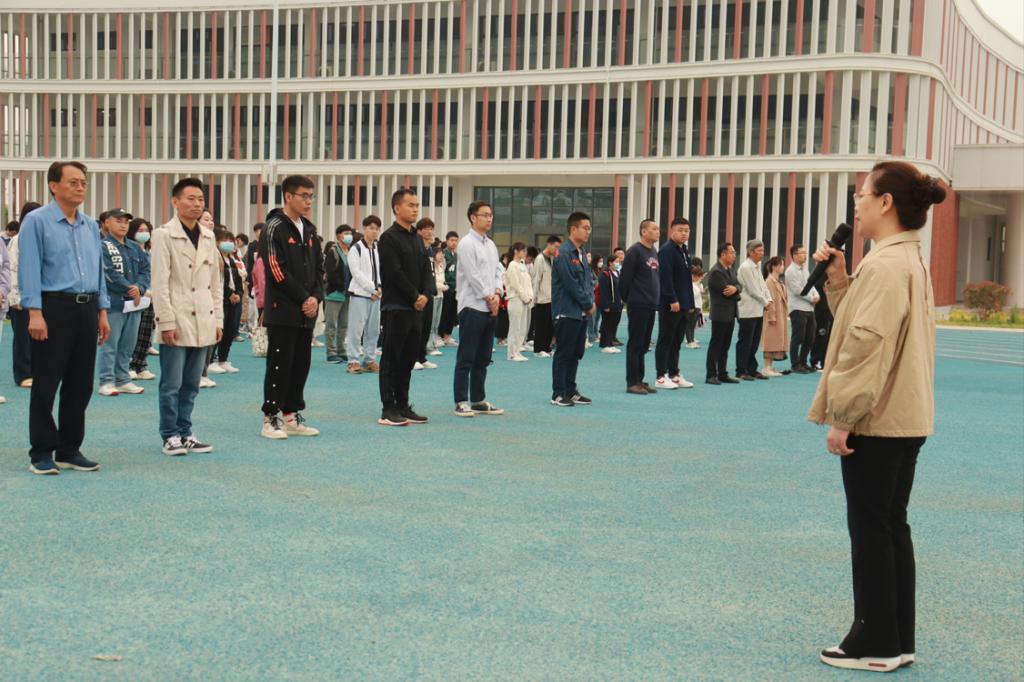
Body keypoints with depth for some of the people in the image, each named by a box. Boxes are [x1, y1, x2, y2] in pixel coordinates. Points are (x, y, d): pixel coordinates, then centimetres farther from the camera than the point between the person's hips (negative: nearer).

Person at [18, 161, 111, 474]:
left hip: (86, 309, 6)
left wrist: (102, 311, 13)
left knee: (81, 384, 9)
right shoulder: (37, 221, -4)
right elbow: (29, 270, -9)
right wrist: (34, 313, -16)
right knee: (46, 384, -1)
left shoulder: (91, 226, 14)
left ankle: (70, 450, 19)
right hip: (54, 307, -6)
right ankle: (42, 453, 7)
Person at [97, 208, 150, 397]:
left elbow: (145, 269, 7)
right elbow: (109, 273, -14)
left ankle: (123, 379, 18)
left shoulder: (135, 247, 14)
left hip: (135, 303, 6)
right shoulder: (103, 246, -6)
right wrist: (130, 289, -13)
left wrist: (139, 287, -10)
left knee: (128, 344, 11)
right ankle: (107, 381, 0)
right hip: (113, 302, -6)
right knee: (110, 344, -4)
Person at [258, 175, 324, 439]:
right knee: (279, 365, -3)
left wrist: (316, 297, -1)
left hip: (306, 312, 7)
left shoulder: (309, 229, 15)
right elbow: (277, 271, -15)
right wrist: (303, 298, -12)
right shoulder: (274, 228, -9)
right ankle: (270, 419, 4)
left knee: (301, 364, 10)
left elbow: (319, 267, 15)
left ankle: (292, 416, 18)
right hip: (282, 311, -7)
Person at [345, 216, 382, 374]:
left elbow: (382, 271, 13)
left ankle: (370, 360, 17)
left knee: (373, 329, 9)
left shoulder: (379, 250, 12)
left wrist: (379, 289, -5)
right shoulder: (356, 249, -5)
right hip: (359, 294, -6)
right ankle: (353, 361, -1)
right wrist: (373, 289, -11)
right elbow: (357, 273, -11)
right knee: (356, 329, -6)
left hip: (376, 295, 6)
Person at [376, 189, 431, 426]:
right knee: (391, 358, -4)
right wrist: (415, 296, -11)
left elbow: (426, 269, 14)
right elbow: (394, 273, -16)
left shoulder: (416, 237, 17)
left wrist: (425, 295, -3)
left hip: (415, 307, 8)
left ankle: (403, 406, 18)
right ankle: (388, 409, 0)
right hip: (395, 307, -8)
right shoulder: (389, 237, -8)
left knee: (409, 357, 11)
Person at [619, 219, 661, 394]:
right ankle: (632, 382, 0)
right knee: (635, 344, -4)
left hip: (651, 306, 8)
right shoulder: (634, 252, -11)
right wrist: (628, 299, -6)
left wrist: (657, 299, 14)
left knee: (644, 345, 12)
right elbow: (624, 278, -13)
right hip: (638, 306, -8)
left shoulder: (654, 253, 15)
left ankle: (639, 380, 18)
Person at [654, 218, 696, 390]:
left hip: (683, 305, 9)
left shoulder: (684, 251, 18)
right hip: (669, 305, -9)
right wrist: (673, 300, -23)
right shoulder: (666, 250, -11)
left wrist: (690, 303, 17)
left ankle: (674, 374, 19)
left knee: (677, 341, 13)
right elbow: (665, 277, -19)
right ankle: (661, 377, 2)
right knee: (665, 341, -3)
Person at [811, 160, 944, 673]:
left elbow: (868, 345, -23)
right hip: (907, 418, 10)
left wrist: (842, 416, -20)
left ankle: (875, 643, 10)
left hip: (876, 421, -10)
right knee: (892, 526, 14)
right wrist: (838, 278, 7)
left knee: (870, 529, 0)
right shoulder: (910, 258, 14)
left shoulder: (883, 265, -18)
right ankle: (898, 640, 22)